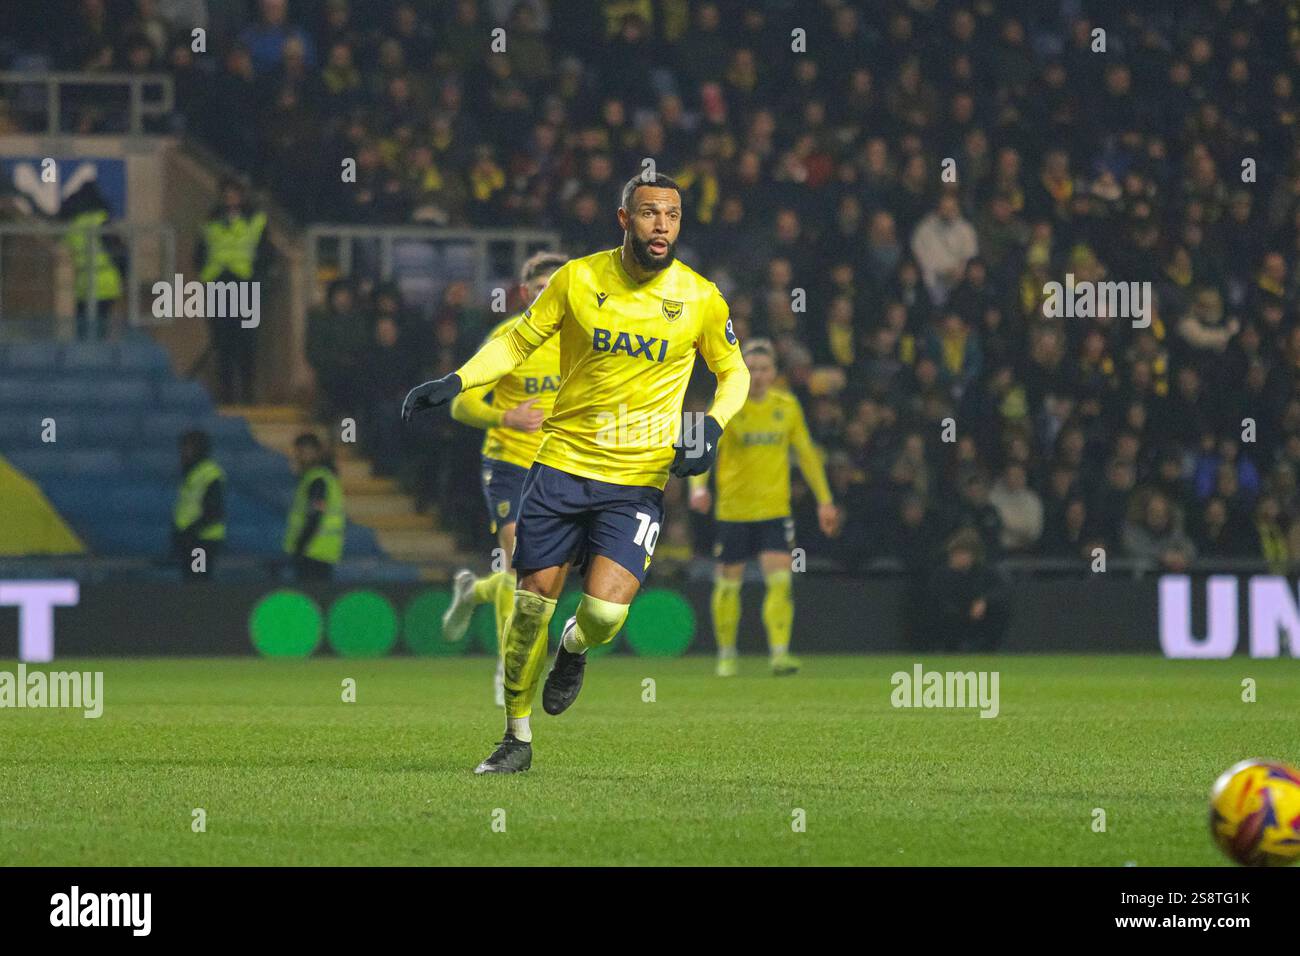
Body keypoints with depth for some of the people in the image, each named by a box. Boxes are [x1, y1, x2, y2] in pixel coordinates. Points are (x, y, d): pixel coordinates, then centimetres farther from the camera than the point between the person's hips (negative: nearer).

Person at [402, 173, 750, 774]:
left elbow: (733, 371, 13)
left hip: (638, 481, -1)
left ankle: (575, 649, 21)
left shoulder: (701, 300, -2)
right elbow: (519, 341, 10)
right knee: (531, 604, 0)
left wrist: (714, 424, -6)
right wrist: (456, 381, -4)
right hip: (563, 462, 1)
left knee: (604, 612, -18)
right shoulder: (578, 279, -2)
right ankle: (517, 740, 19)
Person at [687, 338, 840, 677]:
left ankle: (780, 653, -16)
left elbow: (806, 453, 14)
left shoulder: (787, 406, 4)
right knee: (729, 583, 7)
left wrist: (824, 500, 13)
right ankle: (726, 655, 24)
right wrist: (698, 487, -29)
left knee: (780, 581, -14)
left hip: (775, 509, 1)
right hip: (733, 508, -1)